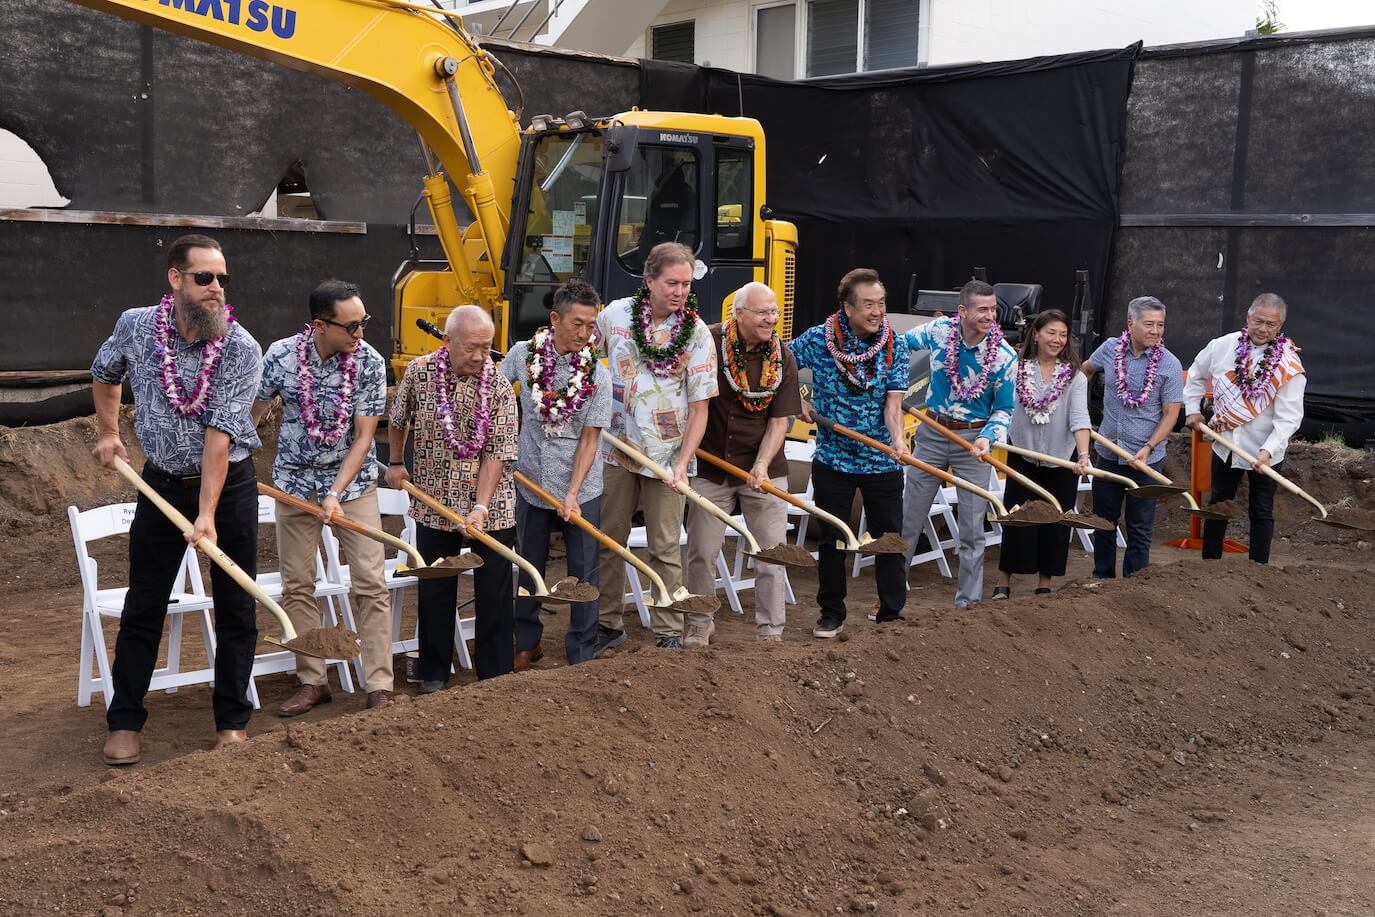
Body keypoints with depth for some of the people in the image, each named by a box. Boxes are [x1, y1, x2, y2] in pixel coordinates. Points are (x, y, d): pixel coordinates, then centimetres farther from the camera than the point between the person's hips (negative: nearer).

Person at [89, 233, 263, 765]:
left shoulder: (241, 349, -17)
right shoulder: (135, 326, -7)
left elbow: (220, 433, -24)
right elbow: (104, 374, 17)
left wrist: (207, 514, -28)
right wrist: (108, 433, 14)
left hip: (229, 483, -2)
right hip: (162, 482, 2)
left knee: (236, 610, 3)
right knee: (143, 607, 5)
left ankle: (232, 720, 16)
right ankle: (124, 722, 15)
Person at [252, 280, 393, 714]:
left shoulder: (370, 363, -16)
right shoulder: (280, 355, -13)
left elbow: (363, 438, -13)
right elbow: (253, 411, 2)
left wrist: (336, 493, -21)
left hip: (353, 480, -1)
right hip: (294, 480, 2)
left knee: (371, 583, -5)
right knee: (297, 585, 6)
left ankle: (379, 687, 1)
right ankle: (313, 681, 18)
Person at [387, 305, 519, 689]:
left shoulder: (500, 388, -11)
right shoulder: (419, 373, -6)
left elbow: (498, 454, -15)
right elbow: (397, 420, 14)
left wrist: (481, 506, -22)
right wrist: (396, 463, 17)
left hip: (491, 508, -1)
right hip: (434, 504, 2)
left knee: (494, 594, 3)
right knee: (434, 592, 10)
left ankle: (496, 677, 15)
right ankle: (434, 673, 25)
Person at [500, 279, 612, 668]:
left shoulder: (598, 374, -12)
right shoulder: (522, 355, -7)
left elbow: (590, 438, -12)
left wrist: (572, 494, -19)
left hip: (581, 490, -1)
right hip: (530, 482, 2)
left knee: (583, 574, 5)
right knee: (527, 569, 14)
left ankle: (582, 657, 17)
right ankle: (527, 643, 32)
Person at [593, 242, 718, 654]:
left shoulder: (697, 334, -8)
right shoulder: (615, 315, -3)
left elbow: (699, 407, -8)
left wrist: (683, 461, -16)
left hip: (666, 456, -2)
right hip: (616, 449, 2)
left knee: (665, 549, 3)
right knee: (607, 541, 10)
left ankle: (669, 633, 12)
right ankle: (608, 624, 24)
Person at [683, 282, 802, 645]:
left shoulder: (783, 359, -5)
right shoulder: (708, 344, -12)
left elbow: (779, 421, -5)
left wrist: (762, 465, -18)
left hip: (764, 469, 1)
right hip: (710, 464, -1)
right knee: (701, 551, 7)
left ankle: (771, 630, 15)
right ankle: (700, 623, 25)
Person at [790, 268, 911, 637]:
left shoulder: (895, 346, -6)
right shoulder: (817, 340, -9)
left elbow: (893, 403, -13)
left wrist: (897, 439, -31)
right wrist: (797, 401, -4)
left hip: (882, 463, 0)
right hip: (832, 461, 0)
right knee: (832, 540, 10)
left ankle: (892, 615, 17)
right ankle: (831, 615, 23)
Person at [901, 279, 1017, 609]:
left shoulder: (1005, 355, -14)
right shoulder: (938, 330, -10)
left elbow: (1003, 409, -6)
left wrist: (988, 438, -22)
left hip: (974, 438, -1)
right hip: (932, 432, 2)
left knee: (972, 526, 2)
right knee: (909, 518, 8)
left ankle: (968, 599, 13)